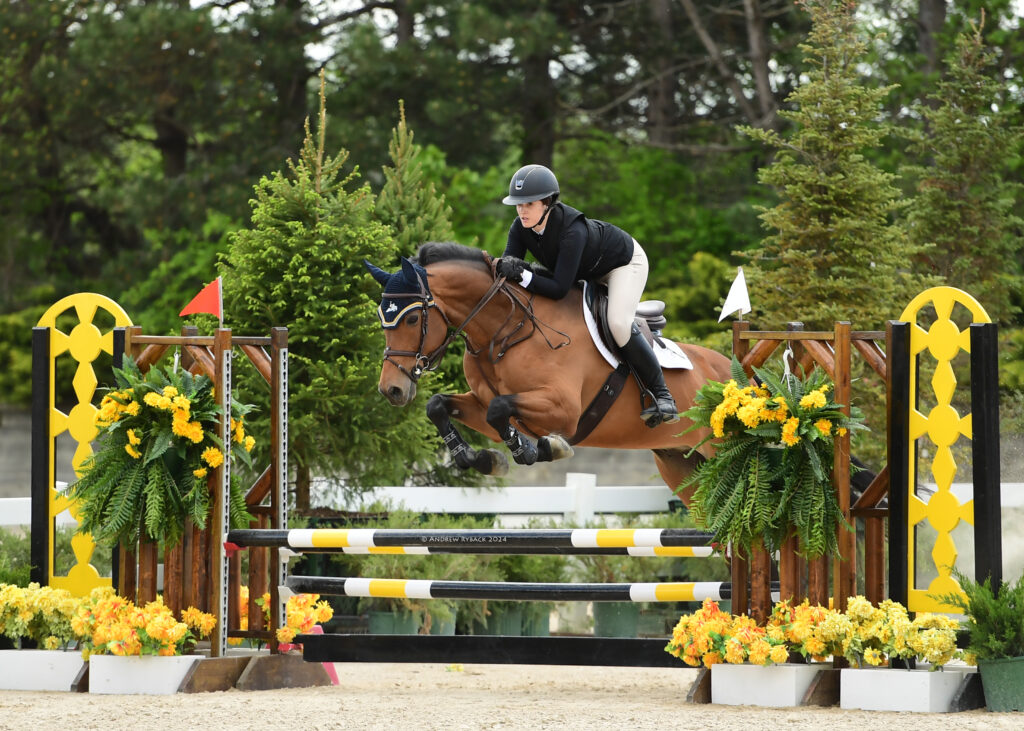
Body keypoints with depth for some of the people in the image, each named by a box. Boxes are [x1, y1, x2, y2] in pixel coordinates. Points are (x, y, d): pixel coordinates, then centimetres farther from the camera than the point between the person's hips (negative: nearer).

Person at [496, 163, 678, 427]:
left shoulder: (572, 231, -43)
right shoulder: (521, 228, -23)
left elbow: (559, 288, -43)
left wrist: (523, 275, -54)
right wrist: (504, 266, -44)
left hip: (624, 262, -8)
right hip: (587, 271, 8)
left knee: (618, 323, -28)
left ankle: (662, 396, -17)